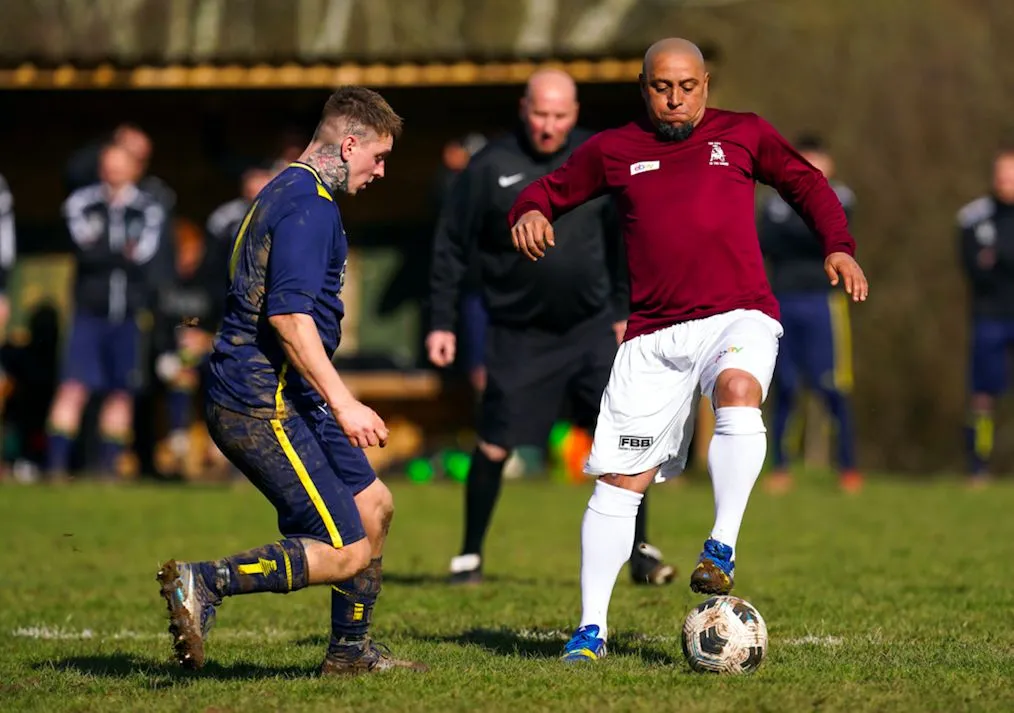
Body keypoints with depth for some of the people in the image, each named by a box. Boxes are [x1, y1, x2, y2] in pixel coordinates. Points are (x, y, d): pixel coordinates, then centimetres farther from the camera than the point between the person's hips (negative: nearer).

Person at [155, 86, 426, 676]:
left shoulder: (288, 195, 20)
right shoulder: (310, 204, -14)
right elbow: (288, 314, -25)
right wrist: (343, 403, -26)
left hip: (282, 399, 11)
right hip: (264, 403, -11)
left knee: (375, 506, 19)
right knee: (345, 554, -12)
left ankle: (350, 650, 27)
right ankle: (203, 583, -20)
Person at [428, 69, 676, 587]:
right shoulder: (490, 168, -6)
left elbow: (622, 242, 11)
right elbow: (451, 247, 0)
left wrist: (623, 309, 7)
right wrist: (441, 322, -4)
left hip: (594, 328, 2)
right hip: (519, 335, -2)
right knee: (494, 447, -1)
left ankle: (640, 550, 9)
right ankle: (470, 555, 15)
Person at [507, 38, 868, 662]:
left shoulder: (743, 135, 12)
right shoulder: (613, 151, 14)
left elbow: (807, 184, 19)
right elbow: (550, 191, 22)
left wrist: (839, 248, 3)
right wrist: (531, 215, -1)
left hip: (738, 317, -2)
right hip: (655, 335, 2)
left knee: (738, 393, -37)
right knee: (619, 480, -2)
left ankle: (723, 548, -31)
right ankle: (592, 629, 5)